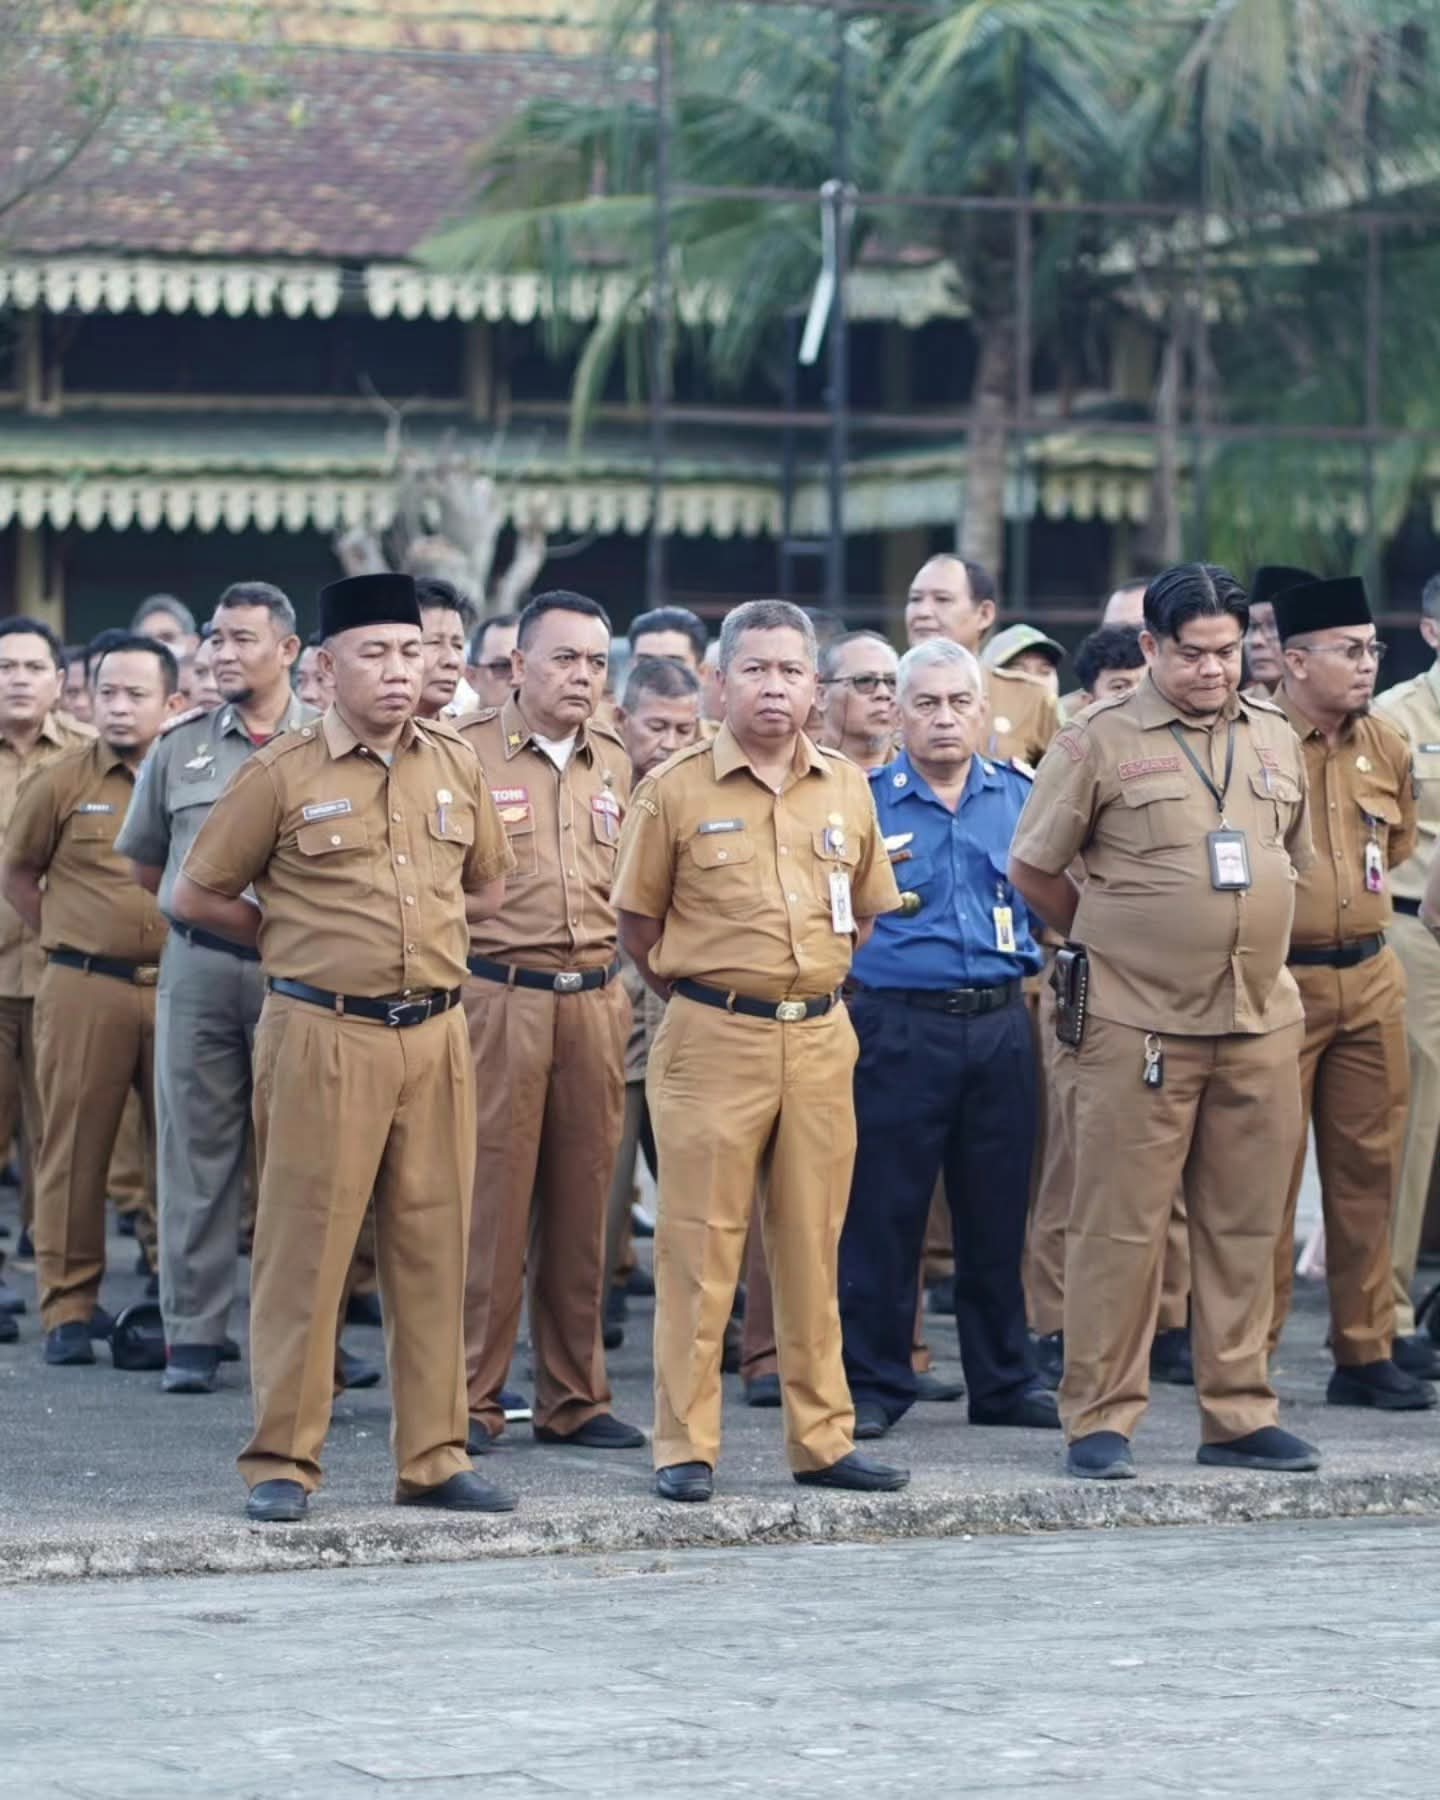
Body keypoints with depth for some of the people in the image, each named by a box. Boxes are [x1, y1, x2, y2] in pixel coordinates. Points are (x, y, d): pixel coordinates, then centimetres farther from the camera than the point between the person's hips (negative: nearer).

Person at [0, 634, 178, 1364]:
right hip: (84, 989, -1)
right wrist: (71, 938, 9)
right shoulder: (61, 782, 0)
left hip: (176, 990, 1)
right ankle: (68, 1308, 8)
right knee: (75, 1148, 2)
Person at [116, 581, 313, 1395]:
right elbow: (147, 865, 18)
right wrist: (211, 909, 11)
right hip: (198, 963, 2)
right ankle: (194, 1334, 7)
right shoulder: (182, 749, 8)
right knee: (196, 1149, 3)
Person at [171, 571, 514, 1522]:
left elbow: (488, 888, 23)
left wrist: (413, 942, 13)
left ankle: (434, 1457, 14)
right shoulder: (283, 774, -3)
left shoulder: (457, 765, 9)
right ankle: (283, 1462, 4)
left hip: (435, 1035, 4)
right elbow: (198, 896, 3)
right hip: (324, 1036, -4)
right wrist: (302, 942, 8)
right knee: (305, 1249, -3)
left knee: (435, 1249, 6)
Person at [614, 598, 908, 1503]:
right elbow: (638, 925, 4)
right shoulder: (676, 790, -2)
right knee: (700, 1247, -2)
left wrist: (811, 985, 12)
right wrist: (702, 996, 3)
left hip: (821, 1039, 4)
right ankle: (687, 1447, 2)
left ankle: (824, 1437, 15)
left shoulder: (847, 788, 8)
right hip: (713, 1042, -3)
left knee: (814, 1247, 8)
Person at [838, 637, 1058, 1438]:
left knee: (998, 1211, 9)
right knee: (883, 1213, -1)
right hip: (897, 1025, -3)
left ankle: (1005, 1379, 19)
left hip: (1000, 1022, 3)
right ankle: (873, 1383, 7)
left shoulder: (1022, 798, 10)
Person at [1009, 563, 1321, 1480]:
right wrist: (1116, 938, 9)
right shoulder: (1100, 741, -3)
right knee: (1121, 1224, -3)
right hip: (1140, 1026, -5)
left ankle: (1240, 1413, 16)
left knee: (1248, 1225, 8)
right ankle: (1102, 1420, 4)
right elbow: (1033, 870, 2)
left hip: (1262, 1022, 5)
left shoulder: (1275, 739, 12)